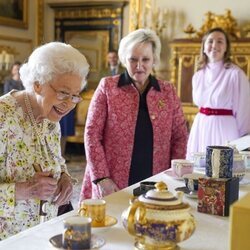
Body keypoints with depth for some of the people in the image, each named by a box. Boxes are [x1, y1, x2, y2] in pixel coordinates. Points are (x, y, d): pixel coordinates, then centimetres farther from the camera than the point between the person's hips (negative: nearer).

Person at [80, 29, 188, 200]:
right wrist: (102, 178, -10)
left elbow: (180, 137, 10)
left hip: (156, 187, 2)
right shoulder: (108, 86, -1)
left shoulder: (168, 91, 5)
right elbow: (92, 134, -4)